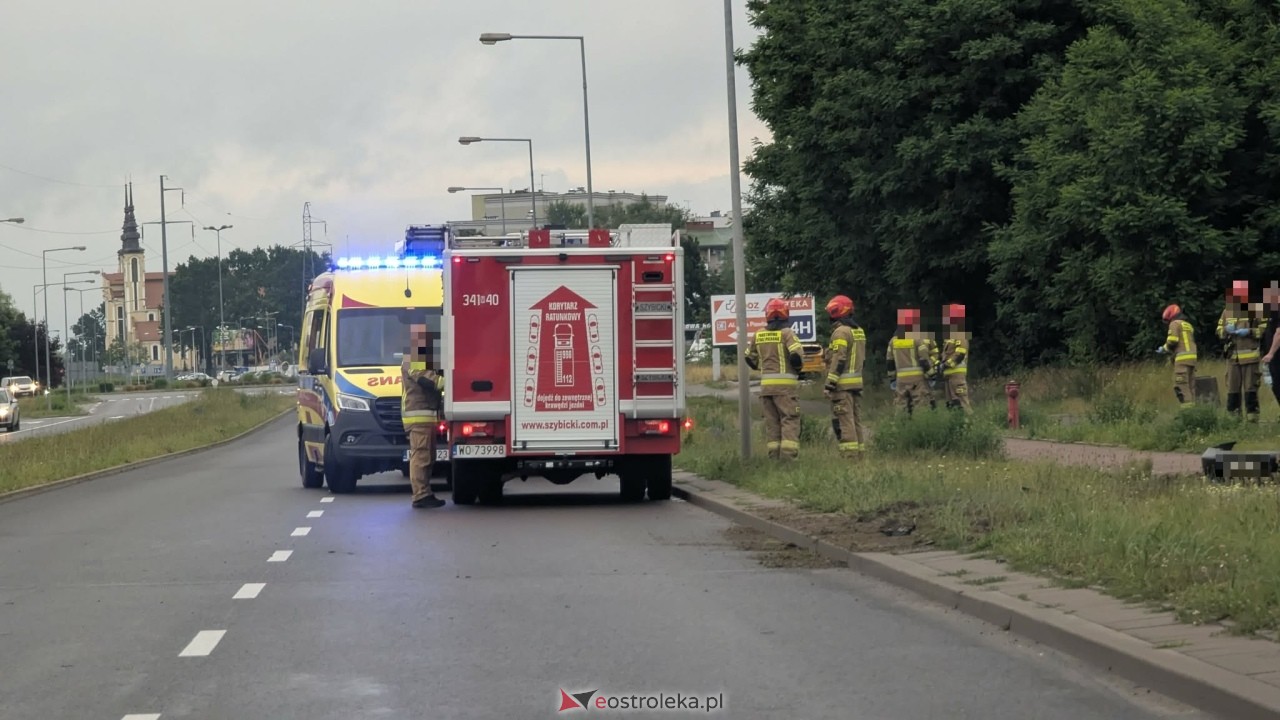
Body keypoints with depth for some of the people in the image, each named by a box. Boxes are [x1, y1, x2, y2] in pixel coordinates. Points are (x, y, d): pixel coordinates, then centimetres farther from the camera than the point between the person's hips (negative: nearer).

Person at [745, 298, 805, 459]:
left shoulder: (758, 335, 8)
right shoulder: (786, 333, -9)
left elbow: (750, 357, 16)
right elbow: (796, 354, -19)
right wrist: (798, 367, 1)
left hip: (766, 384, 5)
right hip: (786, 384, -5)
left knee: (772, 421, 10)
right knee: (790, 419, -4)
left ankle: (774, 455, 9)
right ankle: (788, 453, -15)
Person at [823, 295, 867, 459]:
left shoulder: (841, 332, -13)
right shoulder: (859, 331, 16)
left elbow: (838, 360, -19)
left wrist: (829, 384, -20)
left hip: (842, 384, -9)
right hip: (857, 382, 9)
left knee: (843, 421, -9)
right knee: (856, 419, 12)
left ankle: (849, 455, -12)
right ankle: (859, 453, 13)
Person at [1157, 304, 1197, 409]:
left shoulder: (1175, 323, 1)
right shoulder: (1188, 325, 25)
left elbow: (1172, 341, -11)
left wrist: (1164, 349, 8)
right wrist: (1167, 351, 20)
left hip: (1182, 358, -8)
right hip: (1192, 357, 8)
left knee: (1181, 386, -11)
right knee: (1190, 386, 8)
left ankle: (1186, 408, -20)